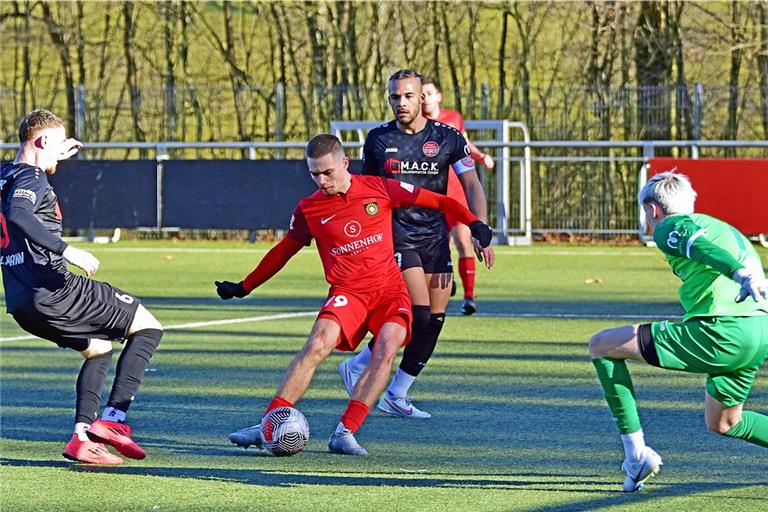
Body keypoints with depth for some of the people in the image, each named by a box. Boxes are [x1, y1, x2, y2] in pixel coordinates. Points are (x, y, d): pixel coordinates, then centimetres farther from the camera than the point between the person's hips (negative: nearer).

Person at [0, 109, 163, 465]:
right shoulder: (31, 178, -10)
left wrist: (53, 159, 43)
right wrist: (65, 250, -35)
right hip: (54, 292, -9)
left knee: (99, 349, 28)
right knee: (147, 328, 1)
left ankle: (82, 436, 11)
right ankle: (112, 419, -11)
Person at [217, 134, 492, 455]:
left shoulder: (379, 188, 1)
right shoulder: (308, 209, 5)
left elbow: (437, 201, 8)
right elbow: (283, 251, 20)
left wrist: (473, 224, -5)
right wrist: (244, 288, 23)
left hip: (390, 287, 0)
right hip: (347, 291, 0)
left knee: (386, 349, -27)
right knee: (318, 344, -26)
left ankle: (344, 433, -25)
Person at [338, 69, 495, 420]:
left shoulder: (447, 138, 2)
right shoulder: (378, 140, 2)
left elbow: (471, 185, -1)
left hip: (436, 237, 3)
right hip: (396, 236, -3)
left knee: (434, 322, -1)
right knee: (418, 315, -17)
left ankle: (396, 396, 12)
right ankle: (356, 367, 1)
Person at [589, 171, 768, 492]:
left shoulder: (669, 227, 4)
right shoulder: (721, 226, 30)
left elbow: (701, 247, -17)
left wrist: (740, 273, -36)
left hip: (719, 331, -8)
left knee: (601, 345, 3)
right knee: (722, 423, 31)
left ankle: (636, 454, -1)